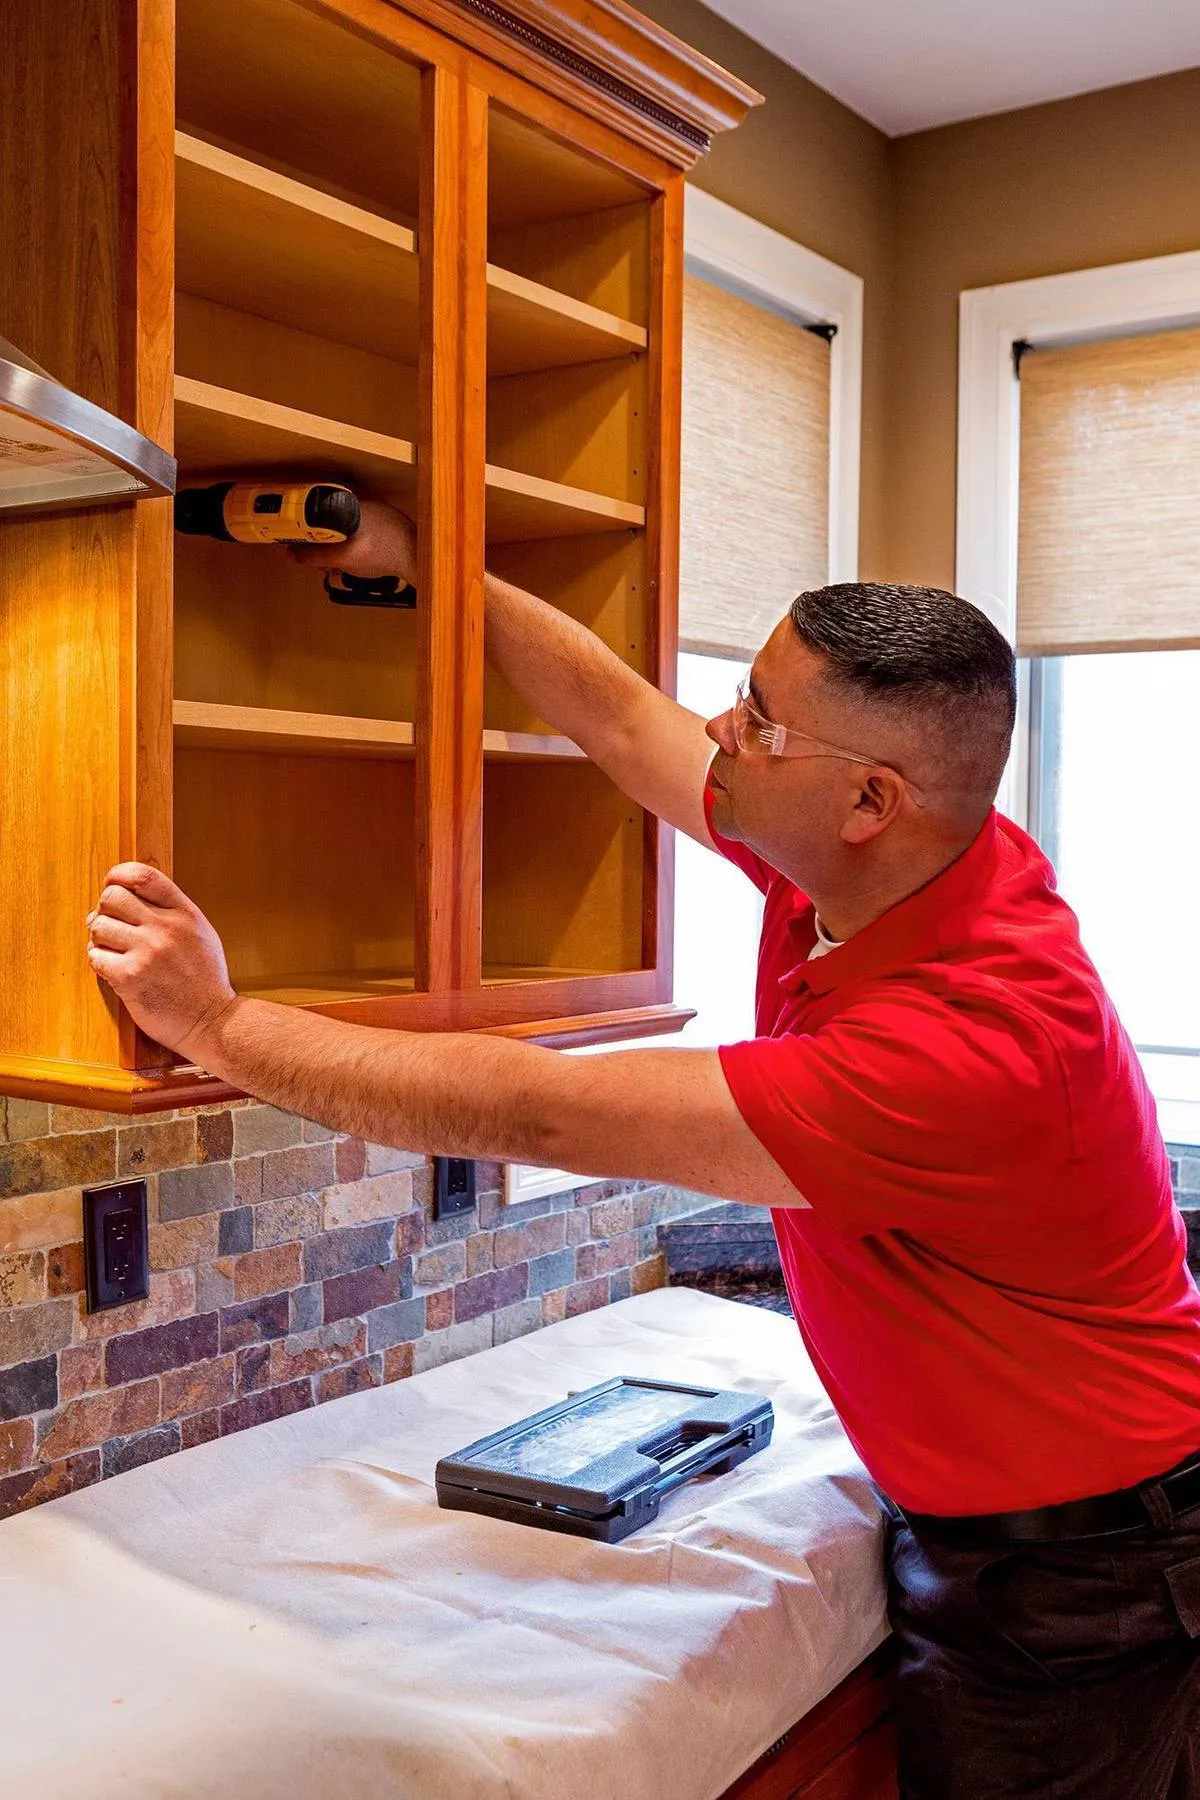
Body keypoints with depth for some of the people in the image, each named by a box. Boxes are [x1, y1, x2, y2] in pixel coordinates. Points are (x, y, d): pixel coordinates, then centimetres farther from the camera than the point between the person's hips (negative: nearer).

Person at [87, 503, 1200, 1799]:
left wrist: (219, 1025, -27)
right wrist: (414, 559, 7)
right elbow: (616, 718, 3)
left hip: (1080, 1575, -7)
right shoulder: (862, 864, -10)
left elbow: (537, 1117, -35)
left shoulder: (978, 1037, -36)